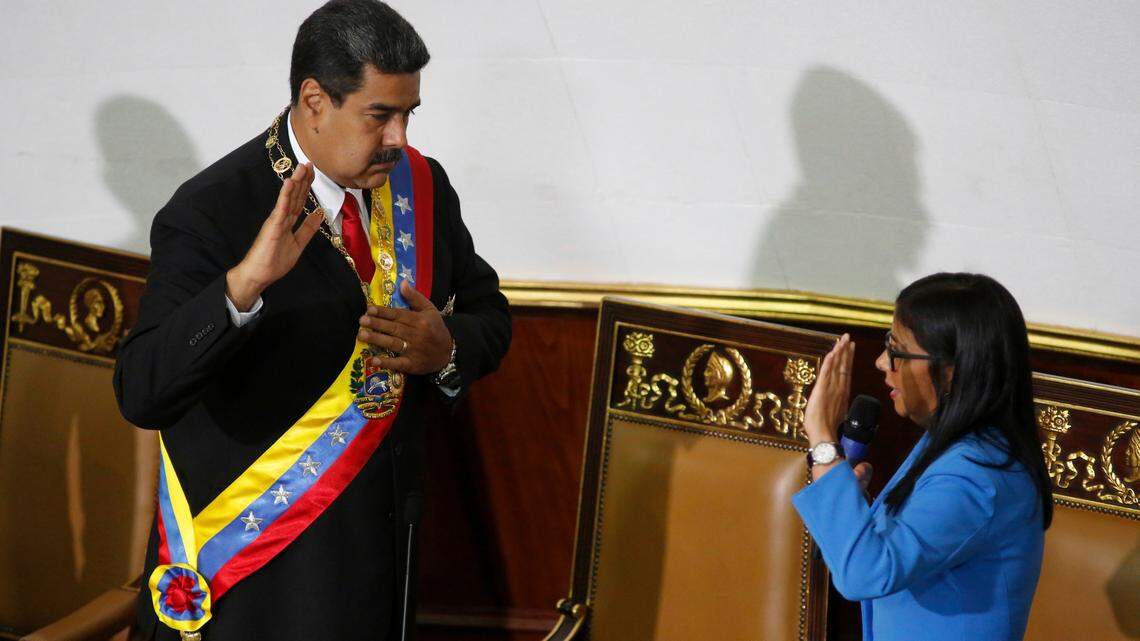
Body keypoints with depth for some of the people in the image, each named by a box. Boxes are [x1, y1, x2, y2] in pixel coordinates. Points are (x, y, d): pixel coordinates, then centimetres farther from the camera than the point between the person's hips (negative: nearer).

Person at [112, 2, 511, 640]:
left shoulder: (422, 185, -1)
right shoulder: (209, 214, -19)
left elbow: (490, 317, 10)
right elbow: (142, 395, -27)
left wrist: (447, 348, -14)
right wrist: (243, 283, -42)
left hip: (387, 538, 5)